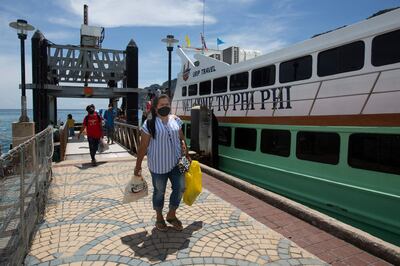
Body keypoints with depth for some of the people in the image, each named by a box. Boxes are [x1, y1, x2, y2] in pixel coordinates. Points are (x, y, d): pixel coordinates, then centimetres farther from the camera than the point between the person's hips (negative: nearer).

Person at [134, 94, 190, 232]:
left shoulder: (176, 120, 2)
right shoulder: (149, 124, -11)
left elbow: (182, 138, 10)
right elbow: (143, 146, -9)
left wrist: (187, 155, 9)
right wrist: (138, 165, -6)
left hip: (176, 162, 4)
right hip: (158, 165, -4)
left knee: (180, 188, 7)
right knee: (159, 191, 12)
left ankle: (171, 215, 30)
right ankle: (159, 218, 35)